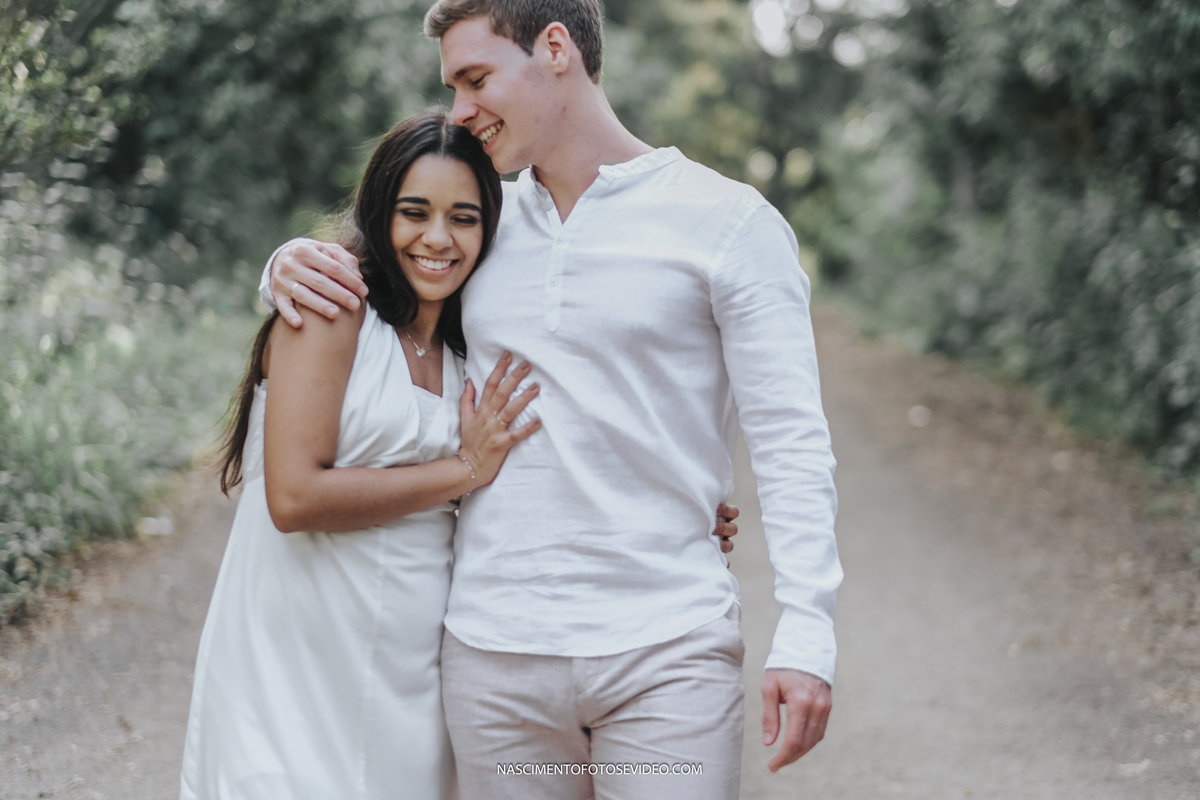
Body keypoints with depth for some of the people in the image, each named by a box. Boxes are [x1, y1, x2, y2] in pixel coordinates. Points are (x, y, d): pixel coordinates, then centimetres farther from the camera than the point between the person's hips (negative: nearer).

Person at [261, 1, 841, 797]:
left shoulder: (730, 222, -1)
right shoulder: (483, 224, 13)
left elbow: (791, 440, -5)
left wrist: (806, 635, -15)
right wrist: (291, 263, 2)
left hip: (666, 658, -4)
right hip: (495, 652, 4)